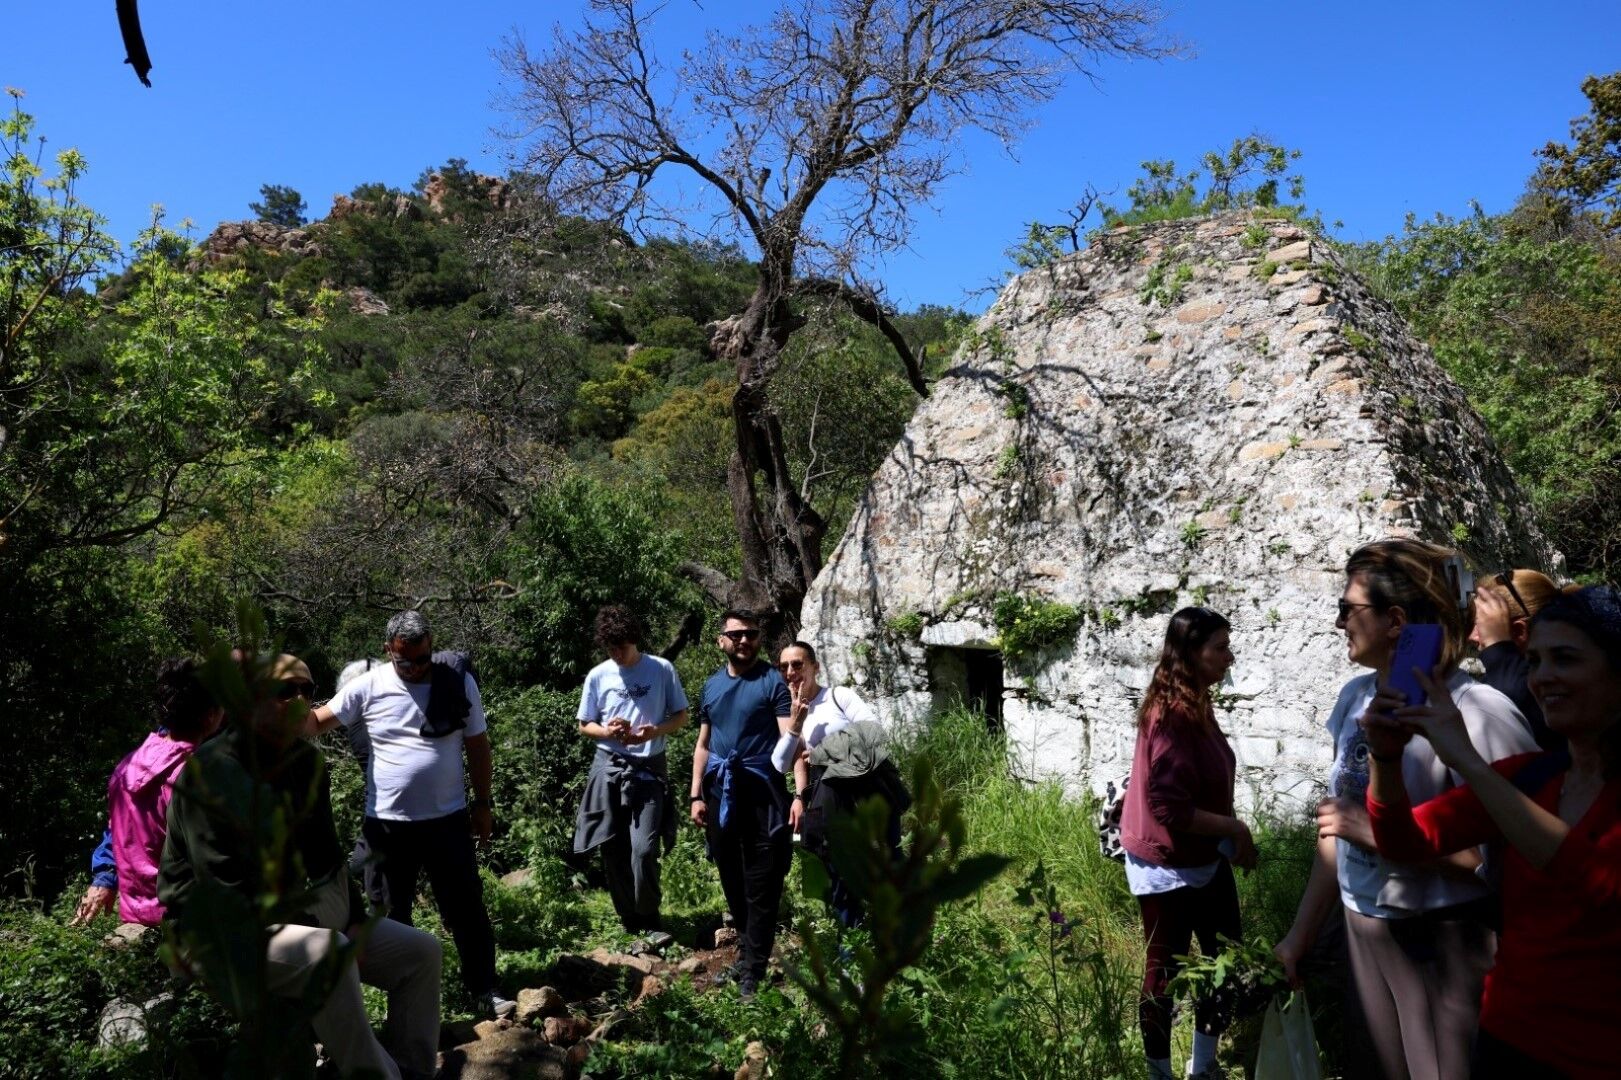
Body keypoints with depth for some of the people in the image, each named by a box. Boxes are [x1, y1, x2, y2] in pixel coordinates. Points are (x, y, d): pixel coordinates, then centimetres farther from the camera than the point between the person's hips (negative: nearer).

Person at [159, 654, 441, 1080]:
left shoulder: (307, 763, 4)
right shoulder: (211, 770, -19)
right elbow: (224, 889, -24)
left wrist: (352, 922, 1)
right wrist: (319, 926, -21)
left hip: (289, 916, 8)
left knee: (420, 952, 0)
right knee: (326, 955, -36)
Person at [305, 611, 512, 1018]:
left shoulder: (459, 684, -4)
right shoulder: (367, 686, -7)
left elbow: (478, 746, 3)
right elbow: (317, 721, -3)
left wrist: (482, 804, 5)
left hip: (447, 820, 0)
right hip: (388, 823, 0)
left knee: (466, 908, 7)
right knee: (394, 911, 16)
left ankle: (485, 990, 19)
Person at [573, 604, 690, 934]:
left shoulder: (662, 670, -2)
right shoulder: (597, 676, 2)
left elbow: (682, 717, 4)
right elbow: (584, 726, 10)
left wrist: (655, 730, -16)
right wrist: (607, 732, -12)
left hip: (649, 770, -2)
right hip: (608, 769, 2)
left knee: (644, 849, -12)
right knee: (613, 850, 5)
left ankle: (649, 920, 8)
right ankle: (630, 923, 21)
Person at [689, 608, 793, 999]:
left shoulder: (773, 681, -6)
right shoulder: (711, 686, 10)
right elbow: (703, 744, 15)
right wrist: (697, 795, 8)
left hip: (761, 791, -5)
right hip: (720, 792, 6)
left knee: (761, 885, -1)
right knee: (731, 878, 16)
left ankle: (752, 972, 6)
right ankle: (747, 947, 34)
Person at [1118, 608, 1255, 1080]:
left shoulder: (1195, 705, 4)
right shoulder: (1171, 716, -26)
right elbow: (1171, 809, -28)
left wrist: (1231, 838, 5)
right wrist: (1235, 828, -17)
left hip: (1204, 859, 9)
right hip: (1168, 867, -9)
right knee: (1166, 971, 7)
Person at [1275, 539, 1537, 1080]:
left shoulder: (1476, 711, -20)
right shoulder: (1354, 697, 1)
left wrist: (1380, 831, -21)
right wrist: (1300, 935, 12)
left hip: (1444, 942, -6)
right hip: (1362, 931, 7)